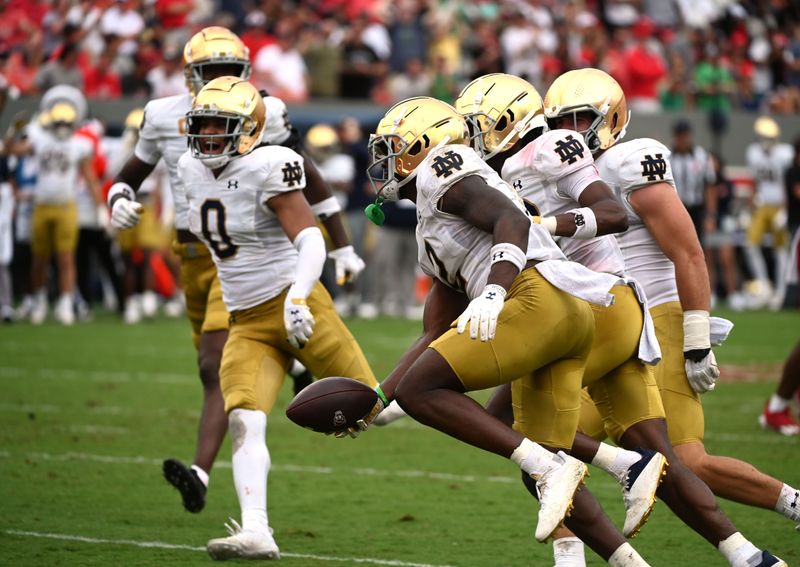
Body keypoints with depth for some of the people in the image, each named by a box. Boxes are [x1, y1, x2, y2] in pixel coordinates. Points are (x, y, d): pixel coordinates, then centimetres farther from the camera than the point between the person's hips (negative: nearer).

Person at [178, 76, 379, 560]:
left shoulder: (266, 169, -16)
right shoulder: (193, 169, 7)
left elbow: (311, 243, -24)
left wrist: (296, 297, -39)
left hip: (298, 309, -6)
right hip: (247, 325, 6)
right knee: (244, 421, -16)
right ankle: (255, 532, -26)